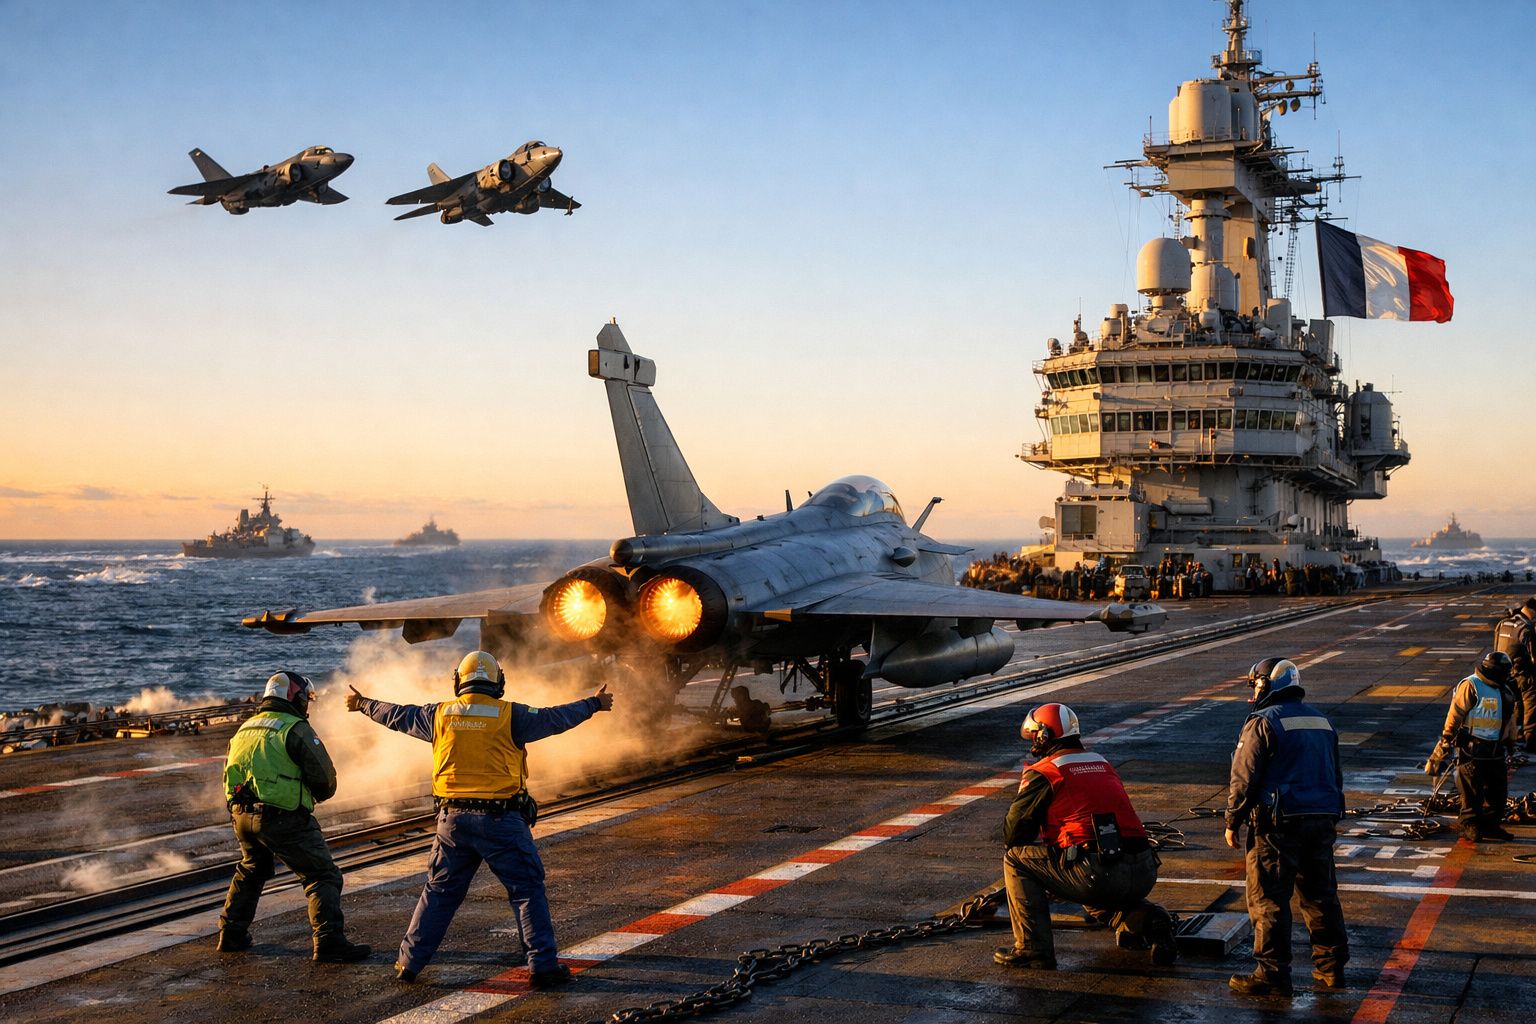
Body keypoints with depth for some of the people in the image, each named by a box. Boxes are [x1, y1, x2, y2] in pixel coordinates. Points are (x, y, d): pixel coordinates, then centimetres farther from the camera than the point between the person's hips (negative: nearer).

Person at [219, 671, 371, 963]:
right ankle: (329, 942, -12)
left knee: (251, 871, 30)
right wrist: (312, 796, 11)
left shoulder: (245, 728, 15)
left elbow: (232, 774, 19)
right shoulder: (295, 729, -8)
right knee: (322, 876, -3)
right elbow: (325, 779, -10)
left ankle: (231, 935, 36)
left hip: (242, 815, 8)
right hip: (283, 816, -8)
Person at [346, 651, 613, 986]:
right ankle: (543, 965, 1)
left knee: (439, 892, 17)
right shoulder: (510, 715, -5)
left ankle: (409, 961, 21)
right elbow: (555, 718, 2)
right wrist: (594, 704, 17)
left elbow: (398, 715, 20)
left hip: (453, 820, 4)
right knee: (527, 891, 4)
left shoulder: (440, 715, 6)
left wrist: (363, 704, 37)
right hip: (501, 820, -4)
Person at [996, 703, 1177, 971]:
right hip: (1145, 875, 7)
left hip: (1098, 873, -7)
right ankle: (1144, 919, 11)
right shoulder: (1102, 764, 23)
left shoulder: (1043, 773, 2)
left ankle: (1033, 948, 2)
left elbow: (1012, 835, 6)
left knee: (1016, 859, 9)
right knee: (1095, 897, 39)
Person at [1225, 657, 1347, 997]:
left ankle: (1272, 975, -2)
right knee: (1320, 896, 15)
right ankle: (1331, 968, 20)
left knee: (1268, 901, -2)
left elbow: (1244, 778, -12)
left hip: (1278, 825, -7)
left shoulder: (1263, 722, -9)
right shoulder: (1322, 721, 15)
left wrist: (1232, 822, -4)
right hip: (1322, 821, 7)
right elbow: (1335, 776, 22)